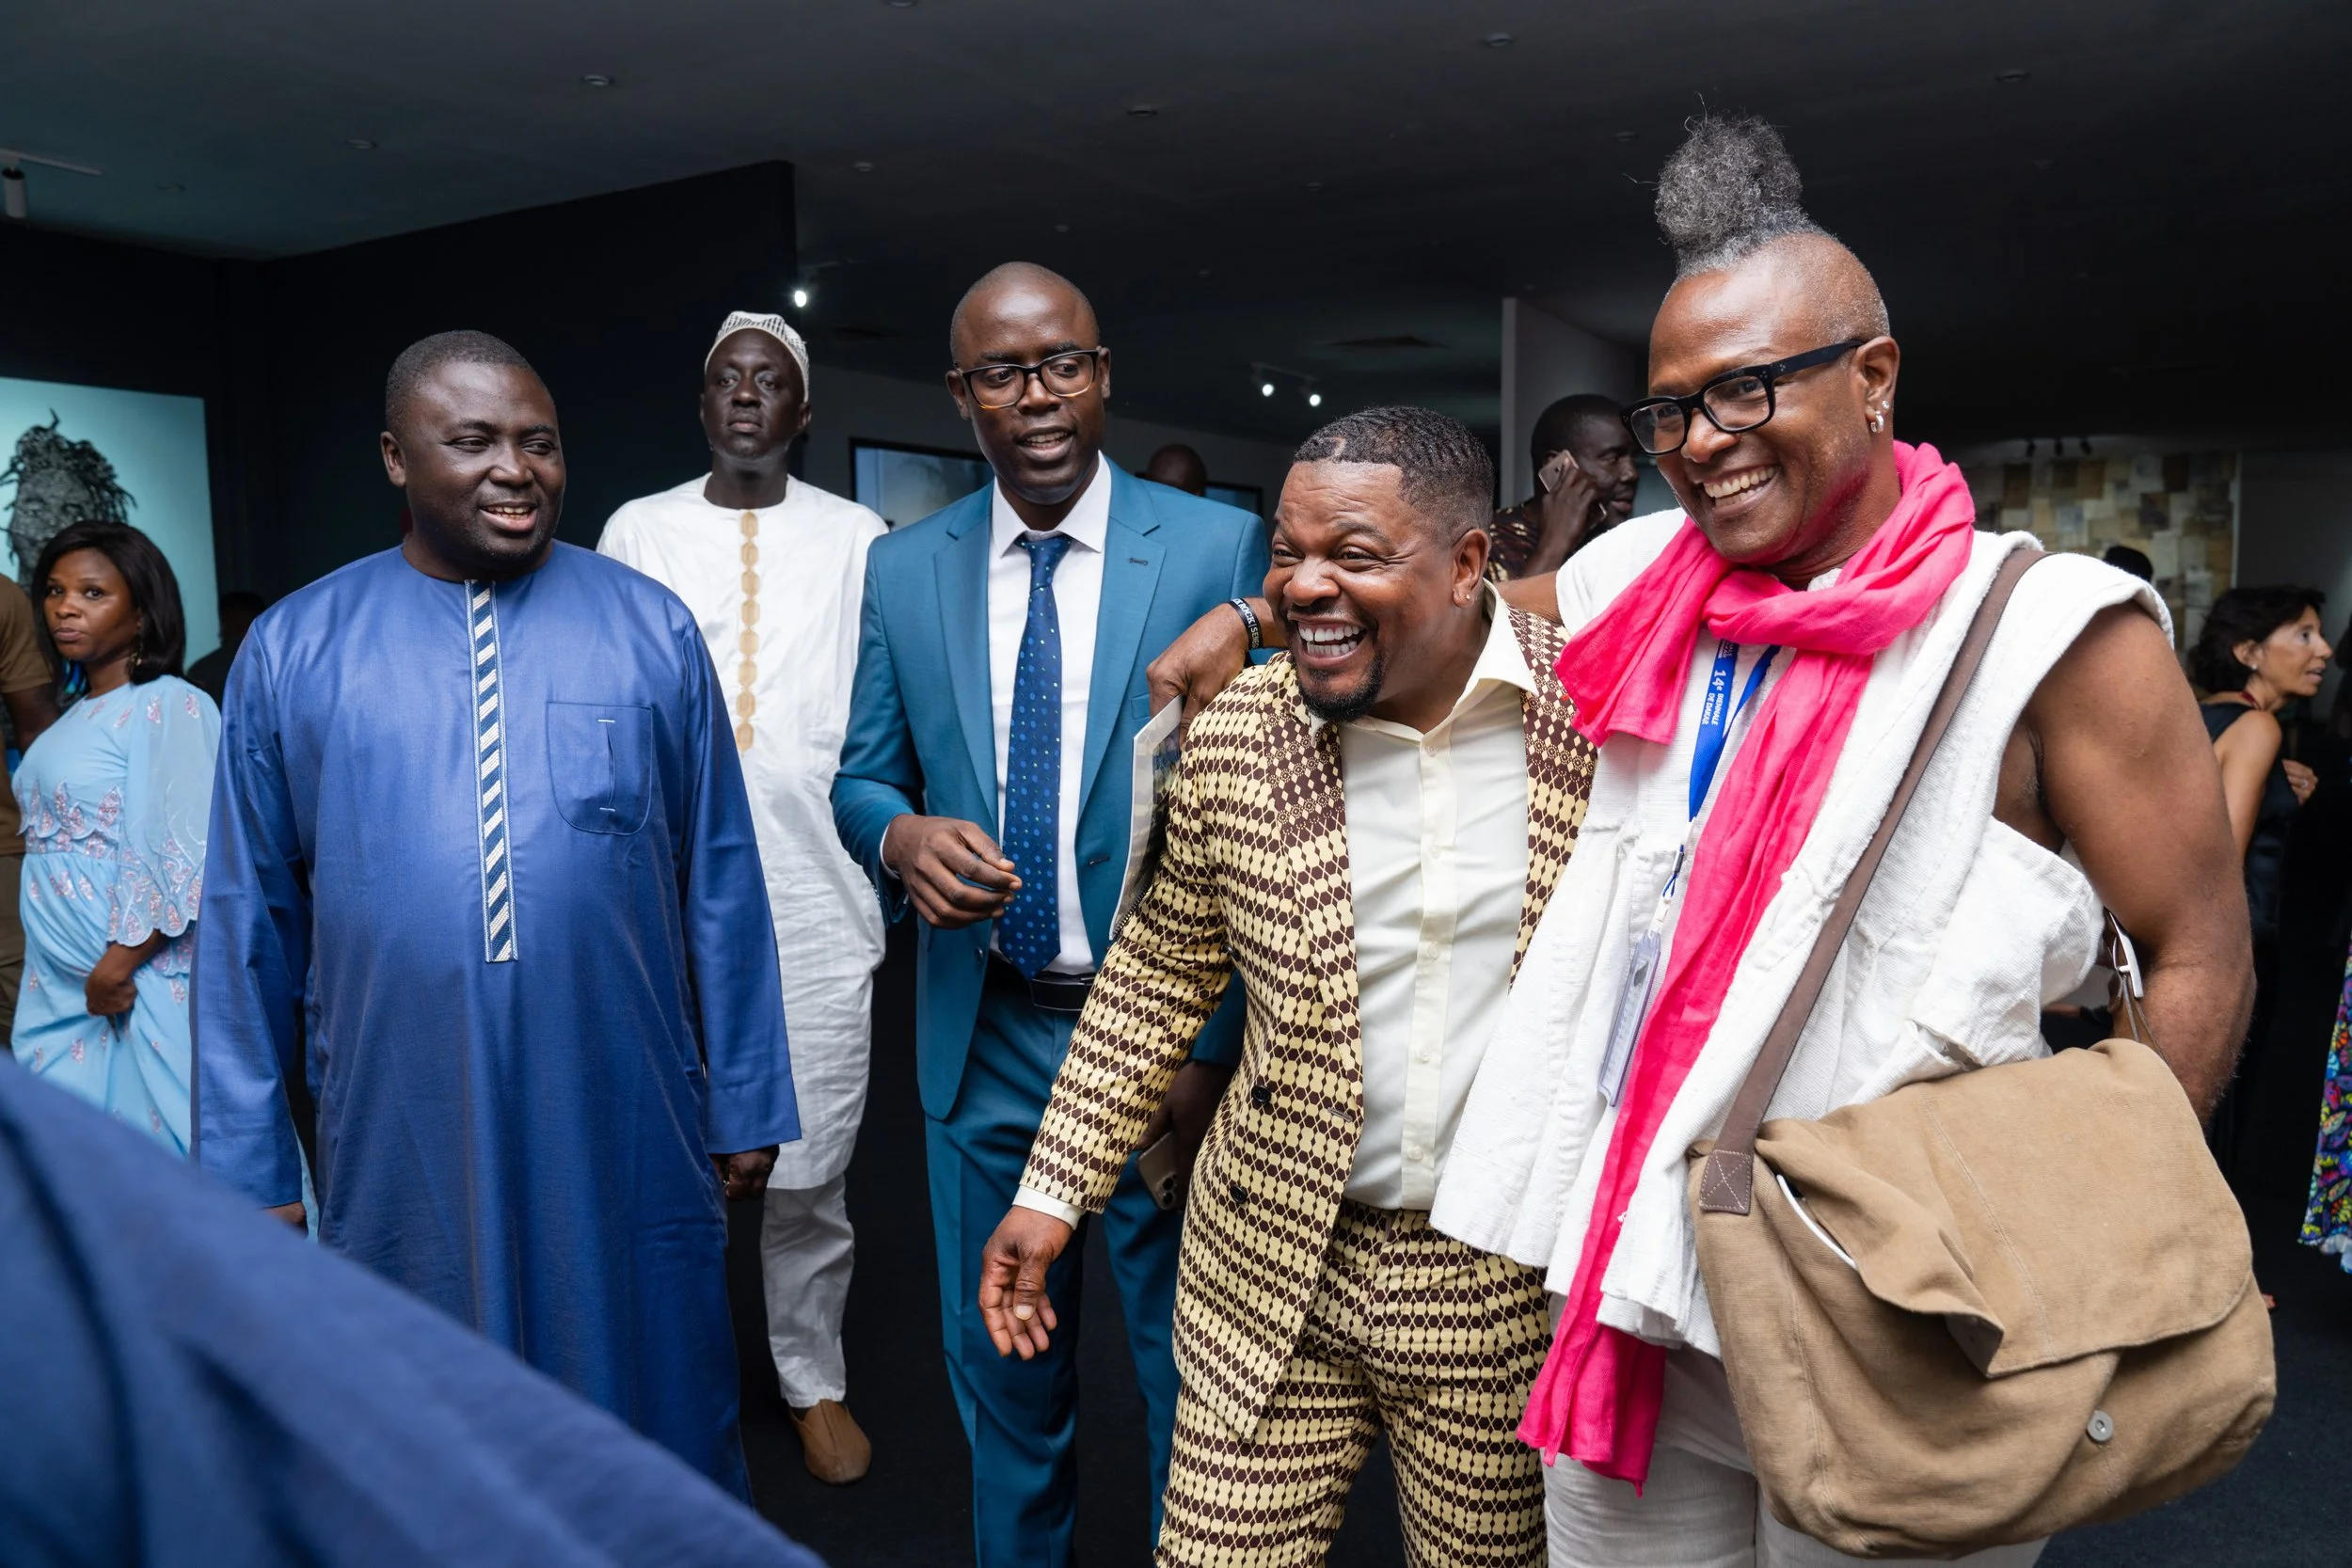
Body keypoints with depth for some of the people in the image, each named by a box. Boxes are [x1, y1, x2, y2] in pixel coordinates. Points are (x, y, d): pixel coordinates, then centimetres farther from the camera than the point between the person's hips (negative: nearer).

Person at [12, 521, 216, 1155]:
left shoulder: (168, 707, -11)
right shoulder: (75, 717, 14)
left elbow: (182, 863, -18)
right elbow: (52, 845, 18)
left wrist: (118, 967, -16)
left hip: (139, 984, -8)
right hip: (59, 984, 8)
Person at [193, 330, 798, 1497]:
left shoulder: (651, 629, 0)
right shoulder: (291, 651, 2)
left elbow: (720, 883, 1)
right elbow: (249, 919, 5)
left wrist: (745, 1101, 2)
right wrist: (249, 1164, 6)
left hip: (623, 1132, 0)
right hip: (401, 1148, 1)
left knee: (656, 1457, 15)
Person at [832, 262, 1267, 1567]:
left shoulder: (1219, 547, -7)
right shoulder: (903, 569, 3)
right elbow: (860, 775, 9)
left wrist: (1218, 1044, -11)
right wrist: (901, 834, -17)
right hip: (984, 1036, 3)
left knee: (1188, 1363, 13)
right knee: (999, 1365, 20)